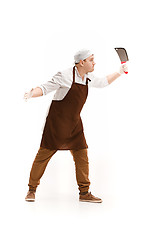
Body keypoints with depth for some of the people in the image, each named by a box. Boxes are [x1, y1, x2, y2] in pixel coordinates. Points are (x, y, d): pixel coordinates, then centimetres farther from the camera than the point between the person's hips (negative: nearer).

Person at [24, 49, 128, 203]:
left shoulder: (89, 79, 7)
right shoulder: (65, 76, -14)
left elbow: (103, 82, 28)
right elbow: (45, 88, -13)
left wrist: (120, 72, 26)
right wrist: (31, 94, -32)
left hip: (74, 124, 6)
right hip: (57, 121, -6)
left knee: (82, 156, 4)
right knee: (44, 154, -3)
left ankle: (84, 193, 15)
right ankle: (32, 190, 13)